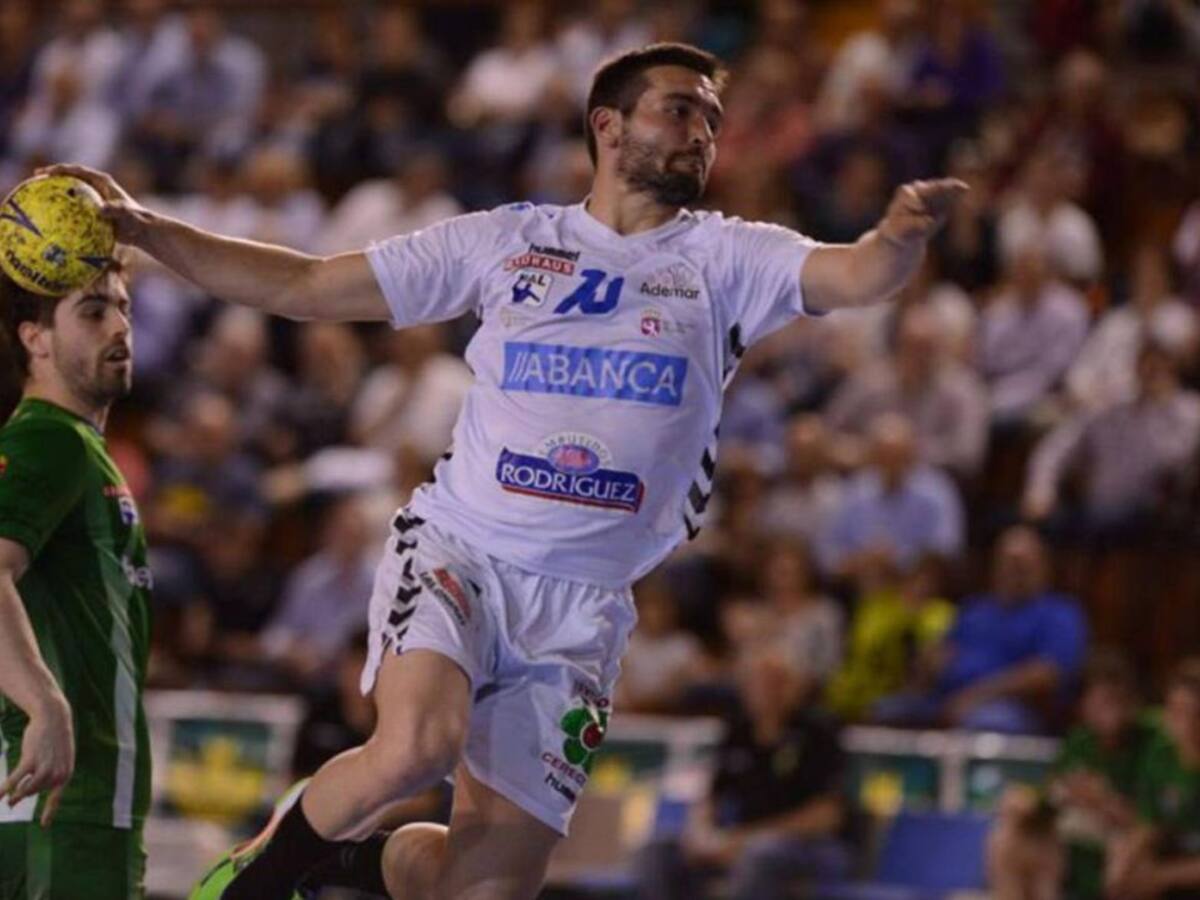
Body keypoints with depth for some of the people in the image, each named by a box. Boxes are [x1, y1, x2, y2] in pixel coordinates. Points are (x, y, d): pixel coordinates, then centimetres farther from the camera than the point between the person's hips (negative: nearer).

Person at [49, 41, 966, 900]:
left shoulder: (726, 259, 6)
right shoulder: (503, 240, 8)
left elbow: (854, 275, -13)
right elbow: (306, 286, 12)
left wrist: (902, 236, -37)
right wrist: (143, 229, 5)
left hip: (579, 605, 2)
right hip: (459, 550, -2)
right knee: (416, 746, -32)